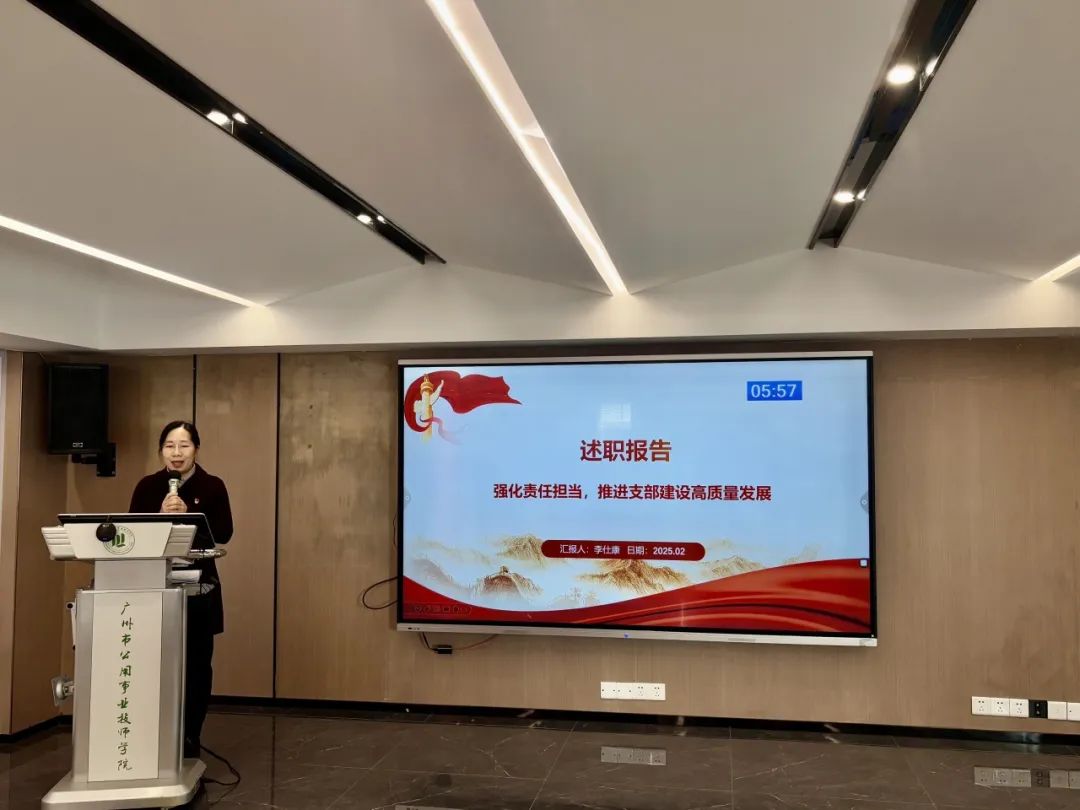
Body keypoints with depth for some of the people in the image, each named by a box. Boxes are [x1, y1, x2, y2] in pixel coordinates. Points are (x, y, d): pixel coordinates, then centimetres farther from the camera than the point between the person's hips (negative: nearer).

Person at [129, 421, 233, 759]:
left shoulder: (213, 486, -1)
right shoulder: (148, 486, 4)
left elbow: (224, 533, -10)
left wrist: (187, 515, -20)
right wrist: (162, 516, -18)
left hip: (200, 590, 0)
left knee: (196, 665, 6)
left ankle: (190, 740, 18)